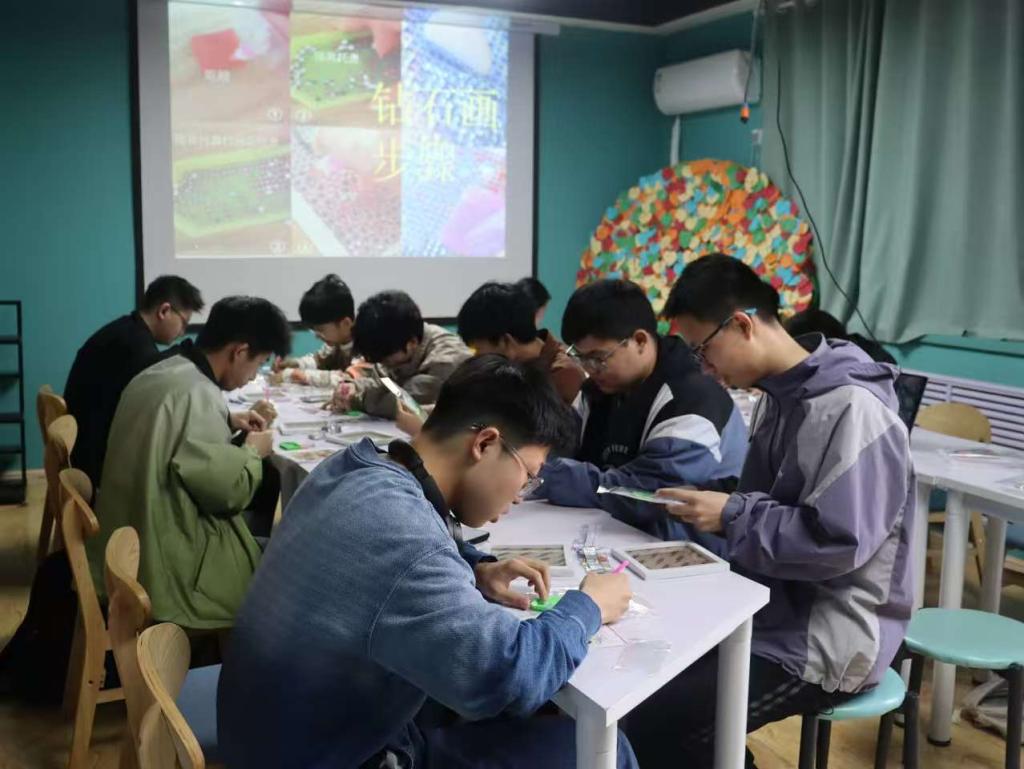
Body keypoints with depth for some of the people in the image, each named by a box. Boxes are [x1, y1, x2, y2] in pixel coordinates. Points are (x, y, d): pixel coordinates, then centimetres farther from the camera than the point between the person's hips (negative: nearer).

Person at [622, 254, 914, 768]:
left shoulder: (850, 409, -21)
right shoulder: (779, 395, 8)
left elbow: (838, 544, -25)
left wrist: (732, 516, -18)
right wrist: (709, 509, -2)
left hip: (826, 640, -9)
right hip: (774, 608, 9)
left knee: (648, 727, -17)